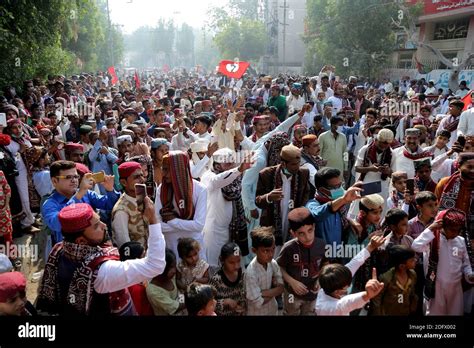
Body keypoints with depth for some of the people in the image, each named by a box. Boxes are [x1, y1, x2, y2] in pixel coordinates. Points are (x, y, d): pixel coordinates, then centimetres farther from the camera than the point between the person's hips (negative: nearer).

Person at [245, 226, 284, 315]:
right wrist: (273, 291, -15)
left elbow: (281, 288, -9)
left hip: (272, 310, 5)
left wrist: (264, 293, -22)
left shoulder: (273, 263, -13)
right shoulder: (251, 273, -30)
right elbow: (258, 303, -27)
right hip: (257, 312, -5)